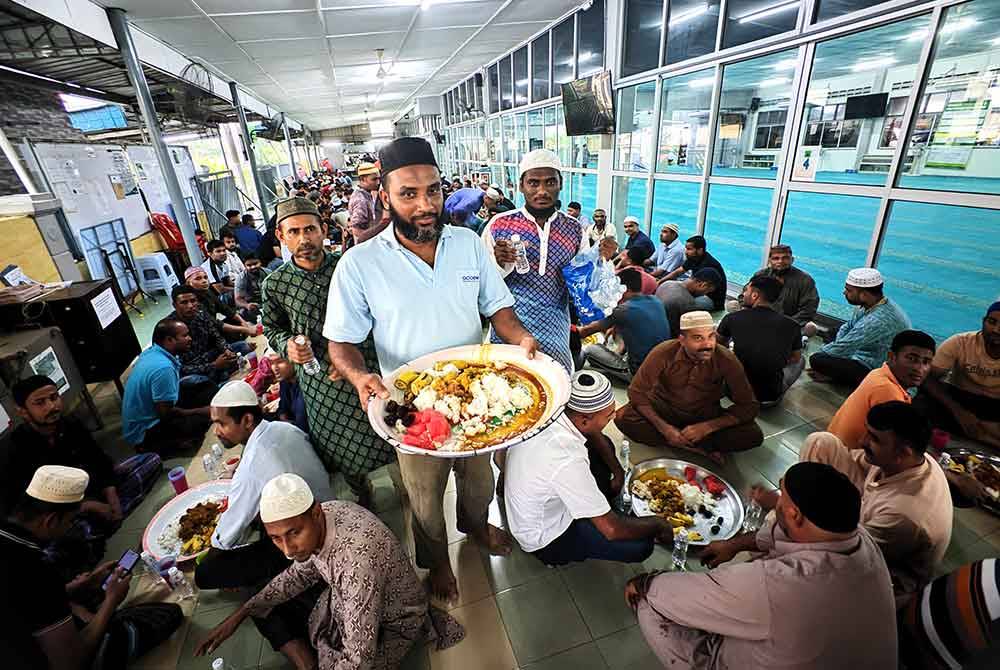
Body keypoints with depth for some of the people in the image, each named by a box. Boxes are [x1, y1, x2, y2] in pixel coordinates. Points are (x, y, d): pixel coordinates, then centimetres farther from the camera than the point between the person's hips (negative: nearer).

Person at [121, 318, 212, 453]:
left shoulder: (151, 352, -2)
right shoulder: (163, 368, -30)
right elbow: (166, 413, -25)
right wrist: (201, 411, -12)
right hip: (143, 433, -9)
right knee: (203, 420, -20)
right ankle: (153, 446, -4)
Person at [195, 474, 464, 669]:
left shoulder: (357, 559, -42)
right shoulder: (316, 522, -18)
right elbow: (300, 574, 4)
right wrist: (240, 614, -2)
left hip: (389, 623, -7)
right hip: (346, 600, 7)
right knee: (267, 609, 6)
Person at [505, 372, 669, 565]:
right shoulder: (568, 461, -40)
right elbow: (612, 530, -28)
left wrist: (618, 470, 2)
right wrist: (657, 524, -12)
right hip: (543, 538, -7)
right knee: (641, 546, -11)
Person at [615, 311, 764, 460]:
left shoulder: (726, 360, -20)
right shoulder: (663, 353, -23)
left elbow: (749, 406, -14)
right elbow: (636, 392, -17)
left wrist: (706, 427, -26)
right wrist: (664, 428, -26)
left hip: (706, 417, 0)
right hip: (663, 410, 0)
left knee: (754, 435, -22)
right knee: (623, 418, -28)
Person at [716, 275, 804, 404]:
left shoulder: (732, 318, -11)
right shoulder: (792, 326, -9)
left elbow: (719, 345, 10)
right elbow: (795, 359, 10)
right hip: (771, 397, 1)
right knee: (801, 360, 26)